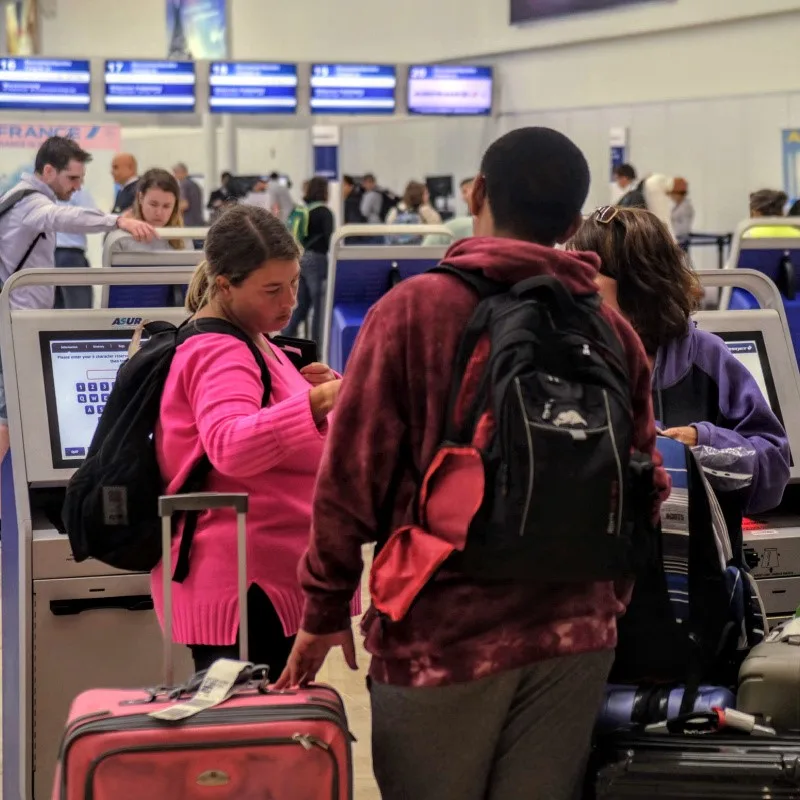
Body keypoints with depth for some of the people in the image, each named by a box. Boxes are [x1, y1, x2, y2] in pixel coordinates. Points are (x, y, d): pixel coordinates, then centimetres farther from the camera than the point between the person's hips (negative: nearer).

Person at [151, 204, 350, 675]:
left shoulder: (245, 343, 16)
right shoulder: (219, 353, -16)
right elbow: (231, 446, -35)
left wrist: (324, 392, 9)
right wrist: (320, 398, -47)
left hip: (270, 579, 10)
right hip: (244, 587, -10)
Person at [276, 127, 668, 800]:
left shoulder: (413, 309, -7)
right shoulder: (613, 333, 3)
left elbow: (353, 474, -8)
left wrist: (325, 612, 2)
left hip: (441, 632, -3)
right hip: (575, 636, 3)